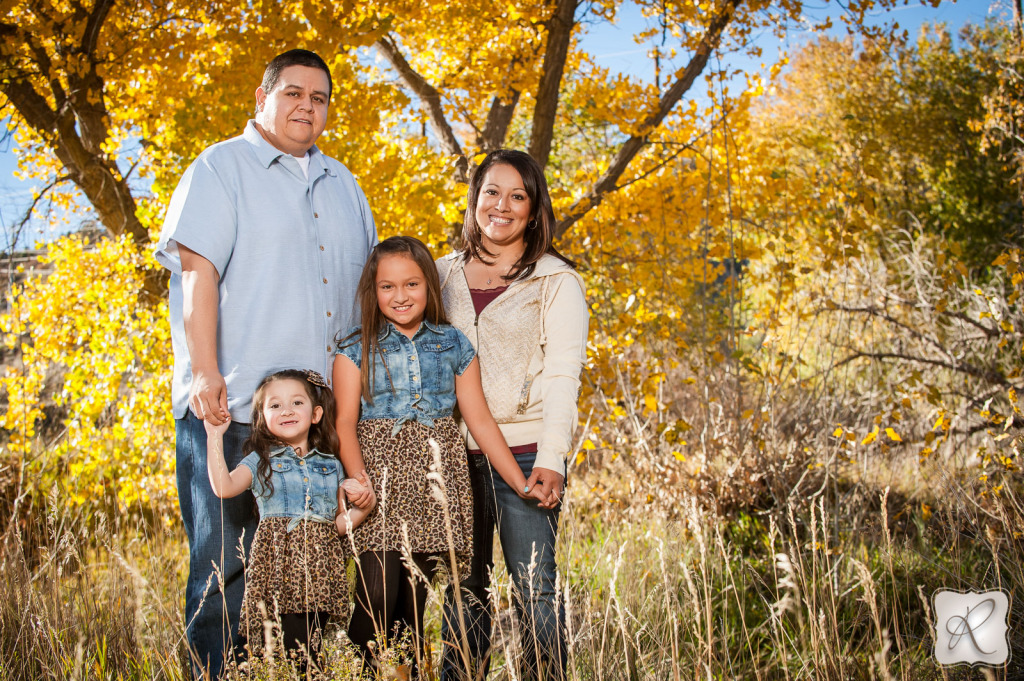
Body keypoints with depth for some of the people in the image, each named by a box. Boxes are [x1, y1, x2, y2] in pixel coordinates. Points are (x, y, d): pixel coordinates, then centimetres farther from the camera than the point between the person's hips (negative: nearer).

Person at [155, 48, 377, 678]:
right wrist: (205, 372, -19)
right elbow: (197, 269, -8)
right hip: (235, 410, -5)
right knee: (228, 564, -3)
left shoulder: (342, 184, 22)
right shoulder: (222, 168, 3)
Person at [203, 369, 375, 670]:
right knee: (290, 652, -15)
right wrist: (215, 436, -11)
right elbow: (223, 487, -13)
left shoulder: (331, 466, 16)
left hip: (319, 571, 3)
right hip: (279, 568, -3)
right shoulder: (261, 461, 7)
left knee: (311, 654, -2)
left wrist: (364, 507, 1)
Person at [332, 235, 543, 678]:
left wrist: (522, 485, 6)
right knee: (378, 596, -16)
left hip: (435, 483, 2)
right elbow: (345, 422, -3)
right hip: (381, 478, -2)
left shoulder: (453, 345, 11)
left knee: (413, 602, 1)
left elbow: (479, 419, 10)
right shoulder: (357, 350, 5)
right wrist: (359, 480, -20)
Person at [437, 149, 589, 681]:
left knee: (534, 585, -6)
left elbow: (562, 373, -5)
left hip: (524, 450, -3)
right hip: (455, 451, 4)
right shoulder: (444, 274, 14)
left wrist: (551, 458, -15)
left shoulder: (556, 281, 3)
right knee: (463, 586, 8)